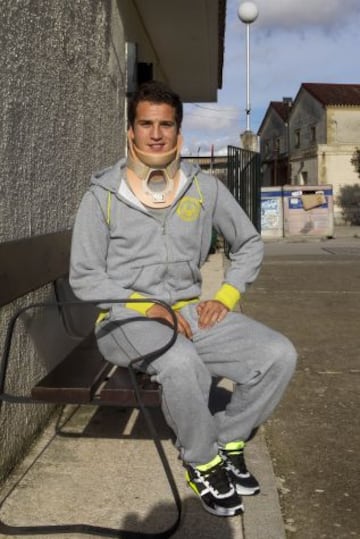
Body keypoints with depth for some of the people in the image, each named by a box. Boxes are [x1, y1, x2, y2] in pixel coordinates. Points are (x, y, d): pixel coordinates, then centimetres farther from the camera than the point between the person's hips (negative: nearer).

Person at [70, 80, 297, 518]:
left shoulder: (205, 188, 6)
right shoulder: (103, 196, -3)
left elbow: (250, 244, 17)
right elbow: (84, 279, -4)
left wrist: (226, 296, 1)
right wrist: (146, 306, -17)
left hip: (190, 311, 4)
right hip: (125, 317, -4)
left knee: (278, 355, -17)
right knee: (182, 364, -38)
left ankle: (228, 440, 6)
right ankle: (202, 463, -9)